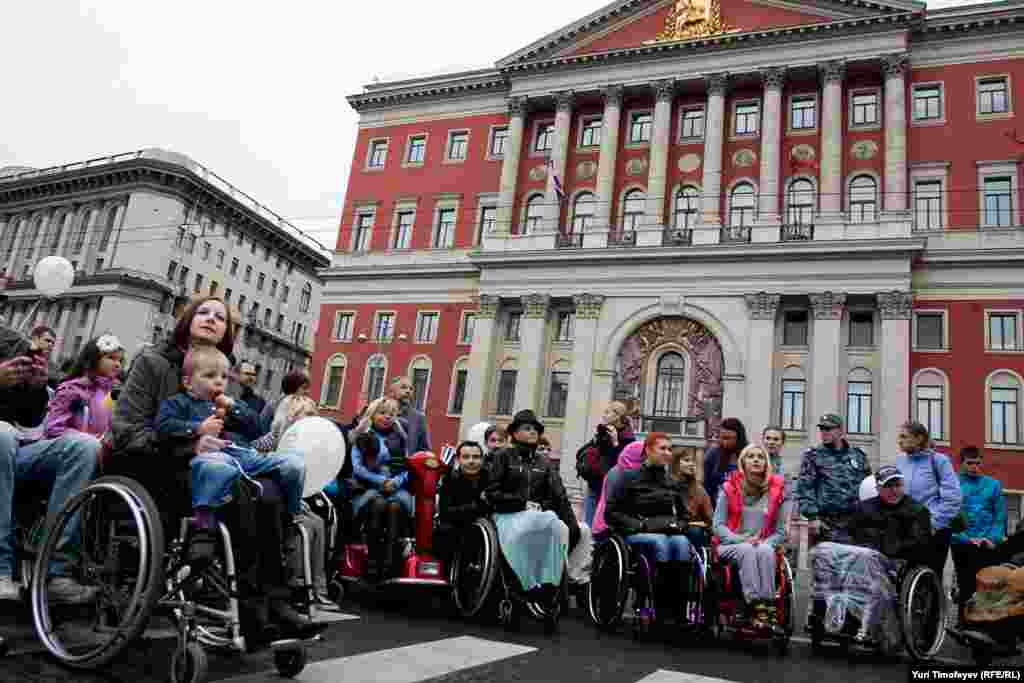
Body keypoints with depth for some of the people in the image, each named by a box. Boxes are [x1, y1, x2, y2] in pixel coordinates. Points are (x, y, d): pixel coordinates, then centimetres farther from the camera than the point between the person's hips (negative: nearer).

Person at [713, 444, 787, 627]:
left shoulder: (775, 491, 6)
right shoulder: (730, 488, 1)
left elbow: (780, 531, 6)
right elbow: (718, 525, -3)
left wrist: (764, 542, -14)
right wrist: (742, 540, -17)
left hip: (763, 546, 1)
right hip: (731, 545, -1)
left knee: (765, 551, -32)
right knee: (747, 551, -33)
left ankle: (767, 604, -33)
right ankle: (755, 606, -38)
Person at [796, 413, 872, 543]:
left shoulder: (858, 455, 13)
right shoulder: (812, 456, 2)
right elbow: (804, 488, -5)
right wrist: (812, 516, -14)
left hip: (855, 521, 4)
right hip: (826, 523, -3)